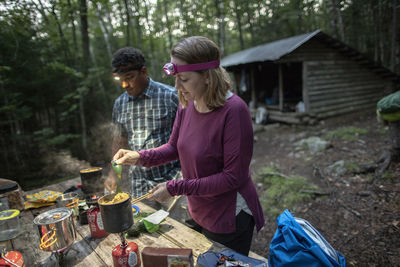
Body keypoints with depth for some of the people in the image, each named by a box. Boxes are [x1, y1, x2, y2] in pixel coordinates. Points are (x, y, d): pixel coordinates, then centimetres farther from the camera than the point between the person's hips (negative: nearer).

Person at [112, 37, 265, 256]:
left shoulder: (233, 110, -28)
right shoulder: (187, 103, -6)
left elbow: (234, 177, -25)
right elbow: (174, 147, 6)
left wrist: (176, 188, -24)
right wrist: (140, 157, -11)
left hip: (230, 219, -7)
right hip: (198, 213, 7)